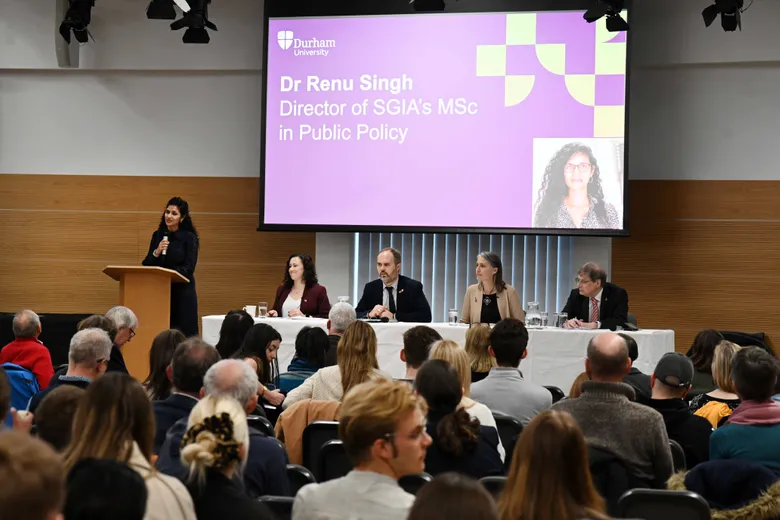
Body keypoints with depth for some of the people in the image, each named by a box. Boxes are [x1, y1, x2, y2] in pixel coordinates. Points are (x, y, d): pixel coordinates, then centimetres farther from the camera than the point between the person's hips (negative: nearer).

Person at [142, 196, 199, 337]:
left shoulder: (189, 238, -5)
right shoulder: (157, 235, 9)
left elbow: (188, 269, -11)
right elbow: (146, 265, 7)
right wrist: (156, 253, -11)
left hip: (182, 293, -4)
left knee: (183, 334, -6)